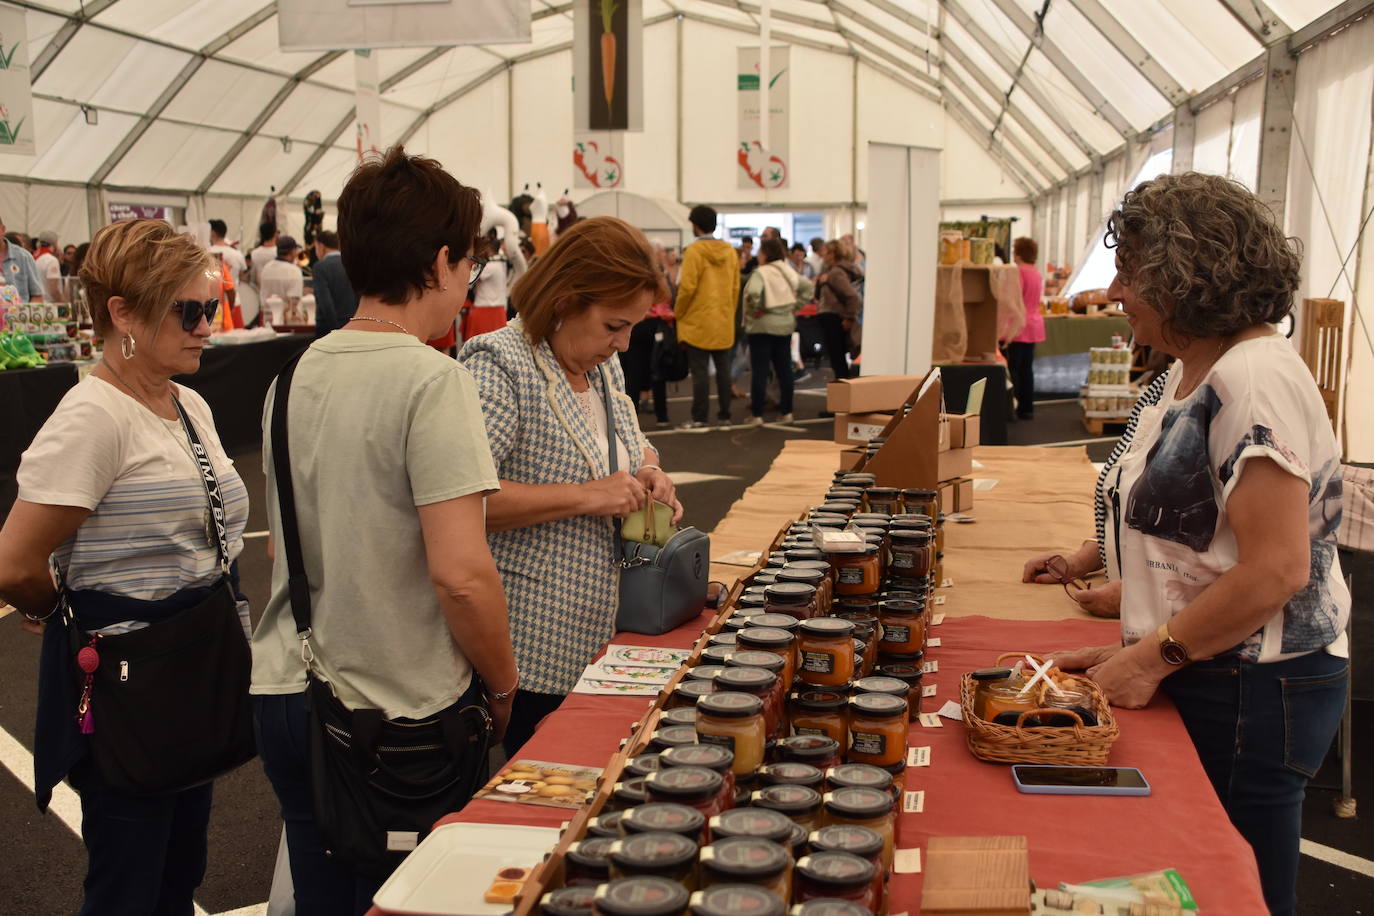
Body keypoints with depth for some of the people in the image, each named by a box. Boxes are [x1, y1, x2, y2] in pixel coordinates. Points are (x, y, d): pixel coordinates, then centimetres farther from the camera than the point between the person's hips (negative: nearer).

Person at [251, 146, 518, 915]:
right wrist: (503, 684, -9)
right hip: (402, 713, -6)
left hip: (288, 695, 6)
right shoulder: (432, 381, -18)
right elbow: (461, 573, -25)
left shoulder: (295, 376, 4)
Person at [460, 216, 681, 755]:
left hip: (605, 634, 8)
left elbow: (634, 443, 28)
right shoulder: (499, 364, -15)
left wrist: (649, 473, 4)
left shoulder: (602, 364, 11)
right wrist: (585, 496, -23)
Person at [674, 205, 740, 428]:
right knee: (723, 369, 11)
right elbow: (735, 287, 7)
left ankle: (699, 417, -2)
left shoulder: (695, 250, -12)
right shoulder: (730, 251, 5)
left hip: (698, 321, -5)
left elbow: (687, 287, -14)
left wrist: (678, 313, -2)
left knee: (700, 370, -2)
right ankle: (725, 414, 16)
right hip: (724, 322, 5)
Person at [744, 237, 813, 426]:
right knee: (784, 369, 11)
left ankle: (756, 415, -1)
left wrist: (755, 309, -15)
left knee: (760, 371, -3)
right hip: (785, 325, 7)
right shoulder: (788, 271, 9)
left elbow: (753, 293, -31)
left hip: (762, 326, -7)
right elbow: (809, 286, 15)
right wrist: (796, 306, 11)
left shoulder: (761, 272, -14)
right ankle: (786, 412, 14)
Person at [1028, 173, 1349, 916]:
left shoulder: (1254, 379, -20)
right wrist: (1133, 642, 11)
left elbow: (1276, 570, -24)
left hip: (1250, 689, -9)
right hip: (1201, 678, 9)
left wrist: (1151, 658, -18)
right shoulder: (1193, 373, 9)